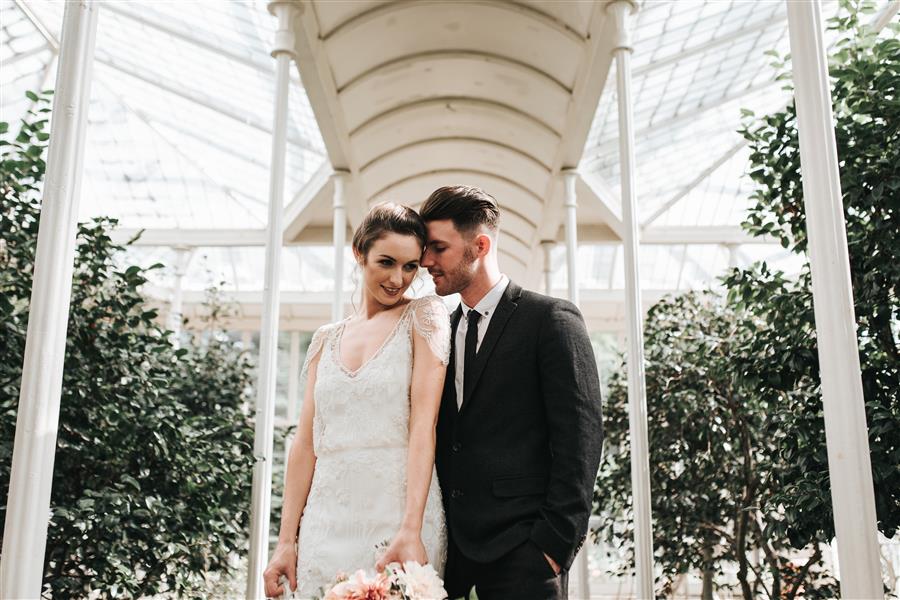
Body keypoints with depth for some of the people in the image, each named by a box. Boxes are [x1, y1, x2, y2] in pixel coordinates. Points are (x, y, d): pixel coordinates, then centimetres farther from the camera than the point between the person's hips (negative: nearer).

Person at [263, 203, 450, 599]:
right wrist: (286, 541, 3)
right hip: (327, 522, 4)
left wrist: (411, 530, -19)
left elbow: (424, 424, -11)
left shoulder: (425, 316, 0)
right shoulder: (326, 340, 12)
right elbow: (306, 443, 9)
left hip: (397, 512, -3)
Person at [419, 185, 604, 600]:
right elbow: (441, 440, 14)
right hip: (452, 546, 5)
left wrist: (556, 541, -14)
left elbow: (579, 437, -9)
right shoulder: (442, 333, 13)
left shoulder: (551, 320, -4)